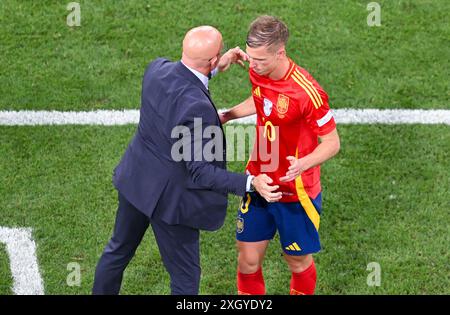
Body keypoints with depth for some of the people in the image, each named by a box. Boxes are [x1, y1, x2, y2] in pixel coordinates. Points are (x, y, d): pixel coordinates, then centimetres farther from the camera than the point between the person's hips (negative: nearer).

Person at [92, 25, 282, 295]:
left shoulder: (157, 68, -13)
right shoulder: (197, 107, -34)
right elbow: (200, 172, -28)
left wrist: (216, 68, 8)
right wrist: (250, 183, -30)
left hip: (135, 181, 7)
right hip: (169, 198, -7)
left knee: (119, 250, 30)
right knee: (185, 278, 13)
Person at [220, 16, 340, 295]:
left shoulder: (307, 92, -27)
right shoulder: (257, 72, -6)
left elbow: (332, 142, -19)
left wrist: (303, 164, -37)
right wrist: (225, 116, 12)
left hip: (295, 193, -5)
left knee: (298, 262, 13)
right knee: (248, 260, 8)